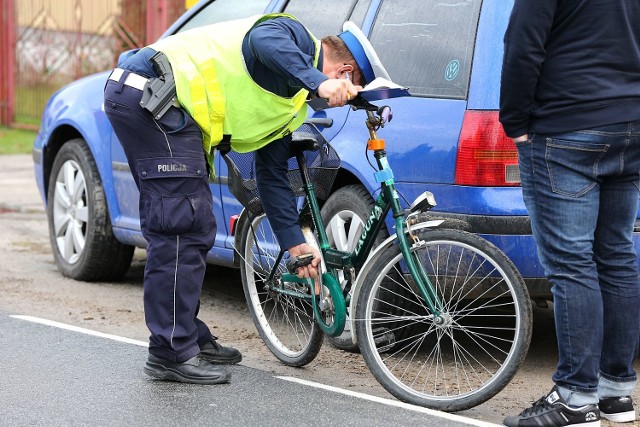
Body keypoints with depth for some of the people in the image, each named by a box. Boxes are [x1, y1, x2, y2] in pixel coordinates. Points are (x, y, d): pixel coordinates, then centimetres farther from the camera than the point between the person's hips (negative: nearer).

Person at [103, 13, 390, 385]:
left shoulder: (292, 106, 23)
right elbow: (264, 40, -28)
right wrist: (318, 82, -33)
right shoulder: (297, 37, -2)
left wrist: (295, 243, 25)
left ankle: (190, 336, 26)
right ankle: (172, 353, -6)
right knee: (184, 227, -10)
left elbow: (273, 175, 26)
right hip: (152, 91, -11)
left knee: (177, 228, 16)